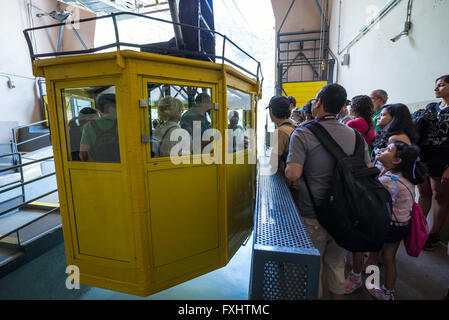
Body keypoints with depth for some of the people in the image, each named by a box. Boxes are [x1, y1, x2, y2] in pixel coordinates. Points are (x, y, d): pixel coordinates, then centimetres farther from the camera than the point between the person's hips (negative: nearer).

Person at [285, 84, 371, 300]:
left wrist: (287, 166, -3)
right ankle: (338, 294, 41)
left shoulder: (303, 134, -15)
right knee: (337, 263, 23)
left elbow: (293, 174, -24)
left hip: (312, 213, -4)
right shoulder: (354, 135, -1)